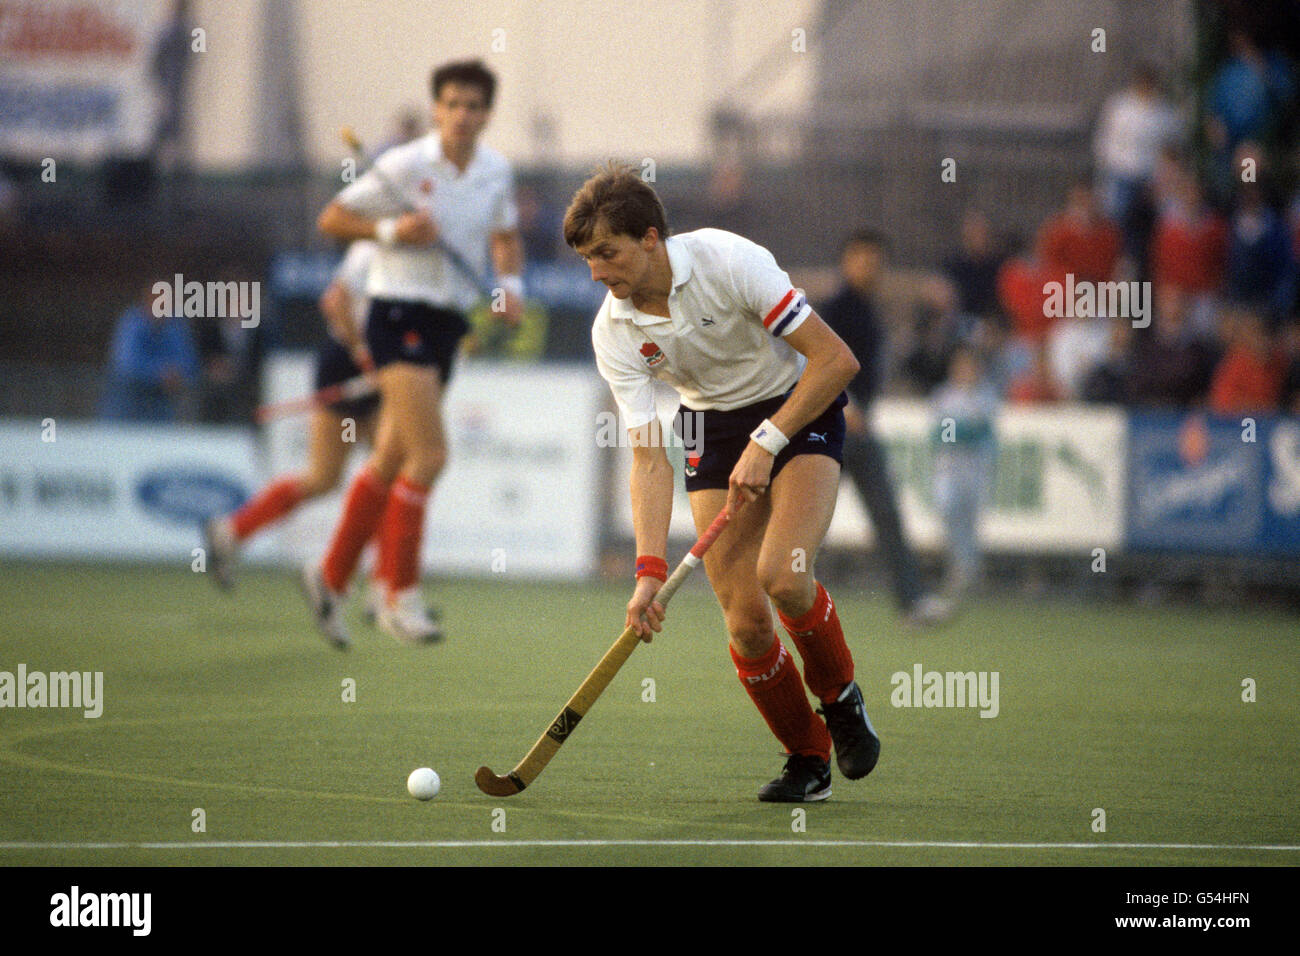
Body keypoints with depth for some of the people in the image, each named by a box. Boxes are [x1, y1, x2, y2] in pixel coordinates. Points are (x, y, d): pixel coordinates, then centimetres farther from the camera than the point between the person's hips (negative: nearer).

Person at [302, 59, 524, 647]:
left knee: (391, 461, 11)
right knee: (430, 452, -17)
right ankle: (401, 596, -10)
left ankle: (331, 577, 25)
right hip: (399, 315, -7)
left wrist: (510, 283, 5)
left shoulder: (497, 173, 7)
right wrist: (392, 230, -19)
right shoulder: (405, 167, -11)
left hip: (447, 323, 7)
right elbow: (332, 219, -5)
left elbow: (505, 237, 23)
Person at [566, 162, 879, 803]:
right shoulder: (613, 333, -13)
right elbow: (648, 458, -14)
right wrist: (650, 570, -25)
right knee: (744, 618, -11)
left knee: (782, 576, -27)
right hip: (712, 429, 4)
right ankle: (808, 761, 11)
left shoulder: (730, 262, -24)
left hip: (801, 410, -4)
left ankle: (840, 697, 3)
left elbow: (837, 359, -21)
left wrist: (766, 442, -23)